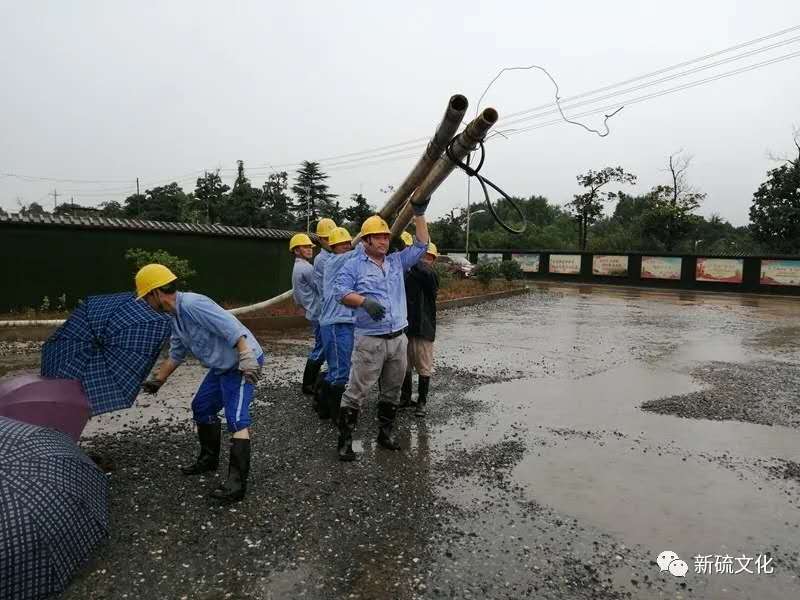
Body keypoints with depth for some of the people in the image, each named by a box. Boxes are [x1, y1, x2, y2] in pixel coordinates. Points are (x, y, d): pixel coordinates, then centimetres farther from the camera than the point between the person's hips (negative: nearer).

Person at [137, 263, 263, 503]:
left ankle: (237, 482, -17)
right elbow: (176, 353, 22)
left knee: (236, 419, -17)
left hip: (242, 363, -11)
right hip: (221, 366, 11)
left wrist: (247, 357, -39)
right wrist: (157, 380, 27)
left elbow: (230, 326, -33)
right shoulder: (175, 316, 9)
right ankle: (209, 459, 38)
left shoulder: (192, 304, -23)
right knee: (201, 407, 21)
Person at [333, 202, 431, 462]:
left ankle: (385, 433, 29)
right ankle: (345, 440, 5)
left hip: (398, 338, 5)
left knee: (392, 391, 14)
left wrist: (419, 214, 9)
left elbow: (421, 245, 15)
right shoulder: (353, 266, 1)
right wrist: (364, 301, -25)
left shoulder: (397, 261, 15)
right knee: (356, 392, -4)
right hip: (369, 340, -5)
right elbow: (340, 290, -10)